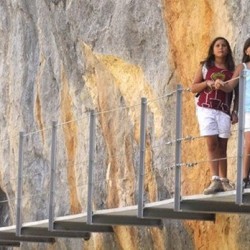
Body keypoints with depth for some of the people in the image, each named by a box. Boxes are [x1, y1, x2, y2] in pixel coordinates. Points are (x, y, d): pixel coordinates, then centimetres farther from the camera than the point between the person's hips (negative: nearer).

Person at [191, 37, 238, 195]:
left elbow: (237, 93, 12)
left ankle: (224, 181, 4)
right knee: (212, 143, -11)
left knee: (222, 146, 1)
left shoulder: (232, 69, 12)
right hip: (206, 108, -1)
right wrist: (207, 83, -7)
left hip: (224, 110, 1)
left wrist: (235, 112, 1)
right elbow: (193, 88, 11)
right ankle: (215, 180, -17)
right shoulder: (205, 67, 11)